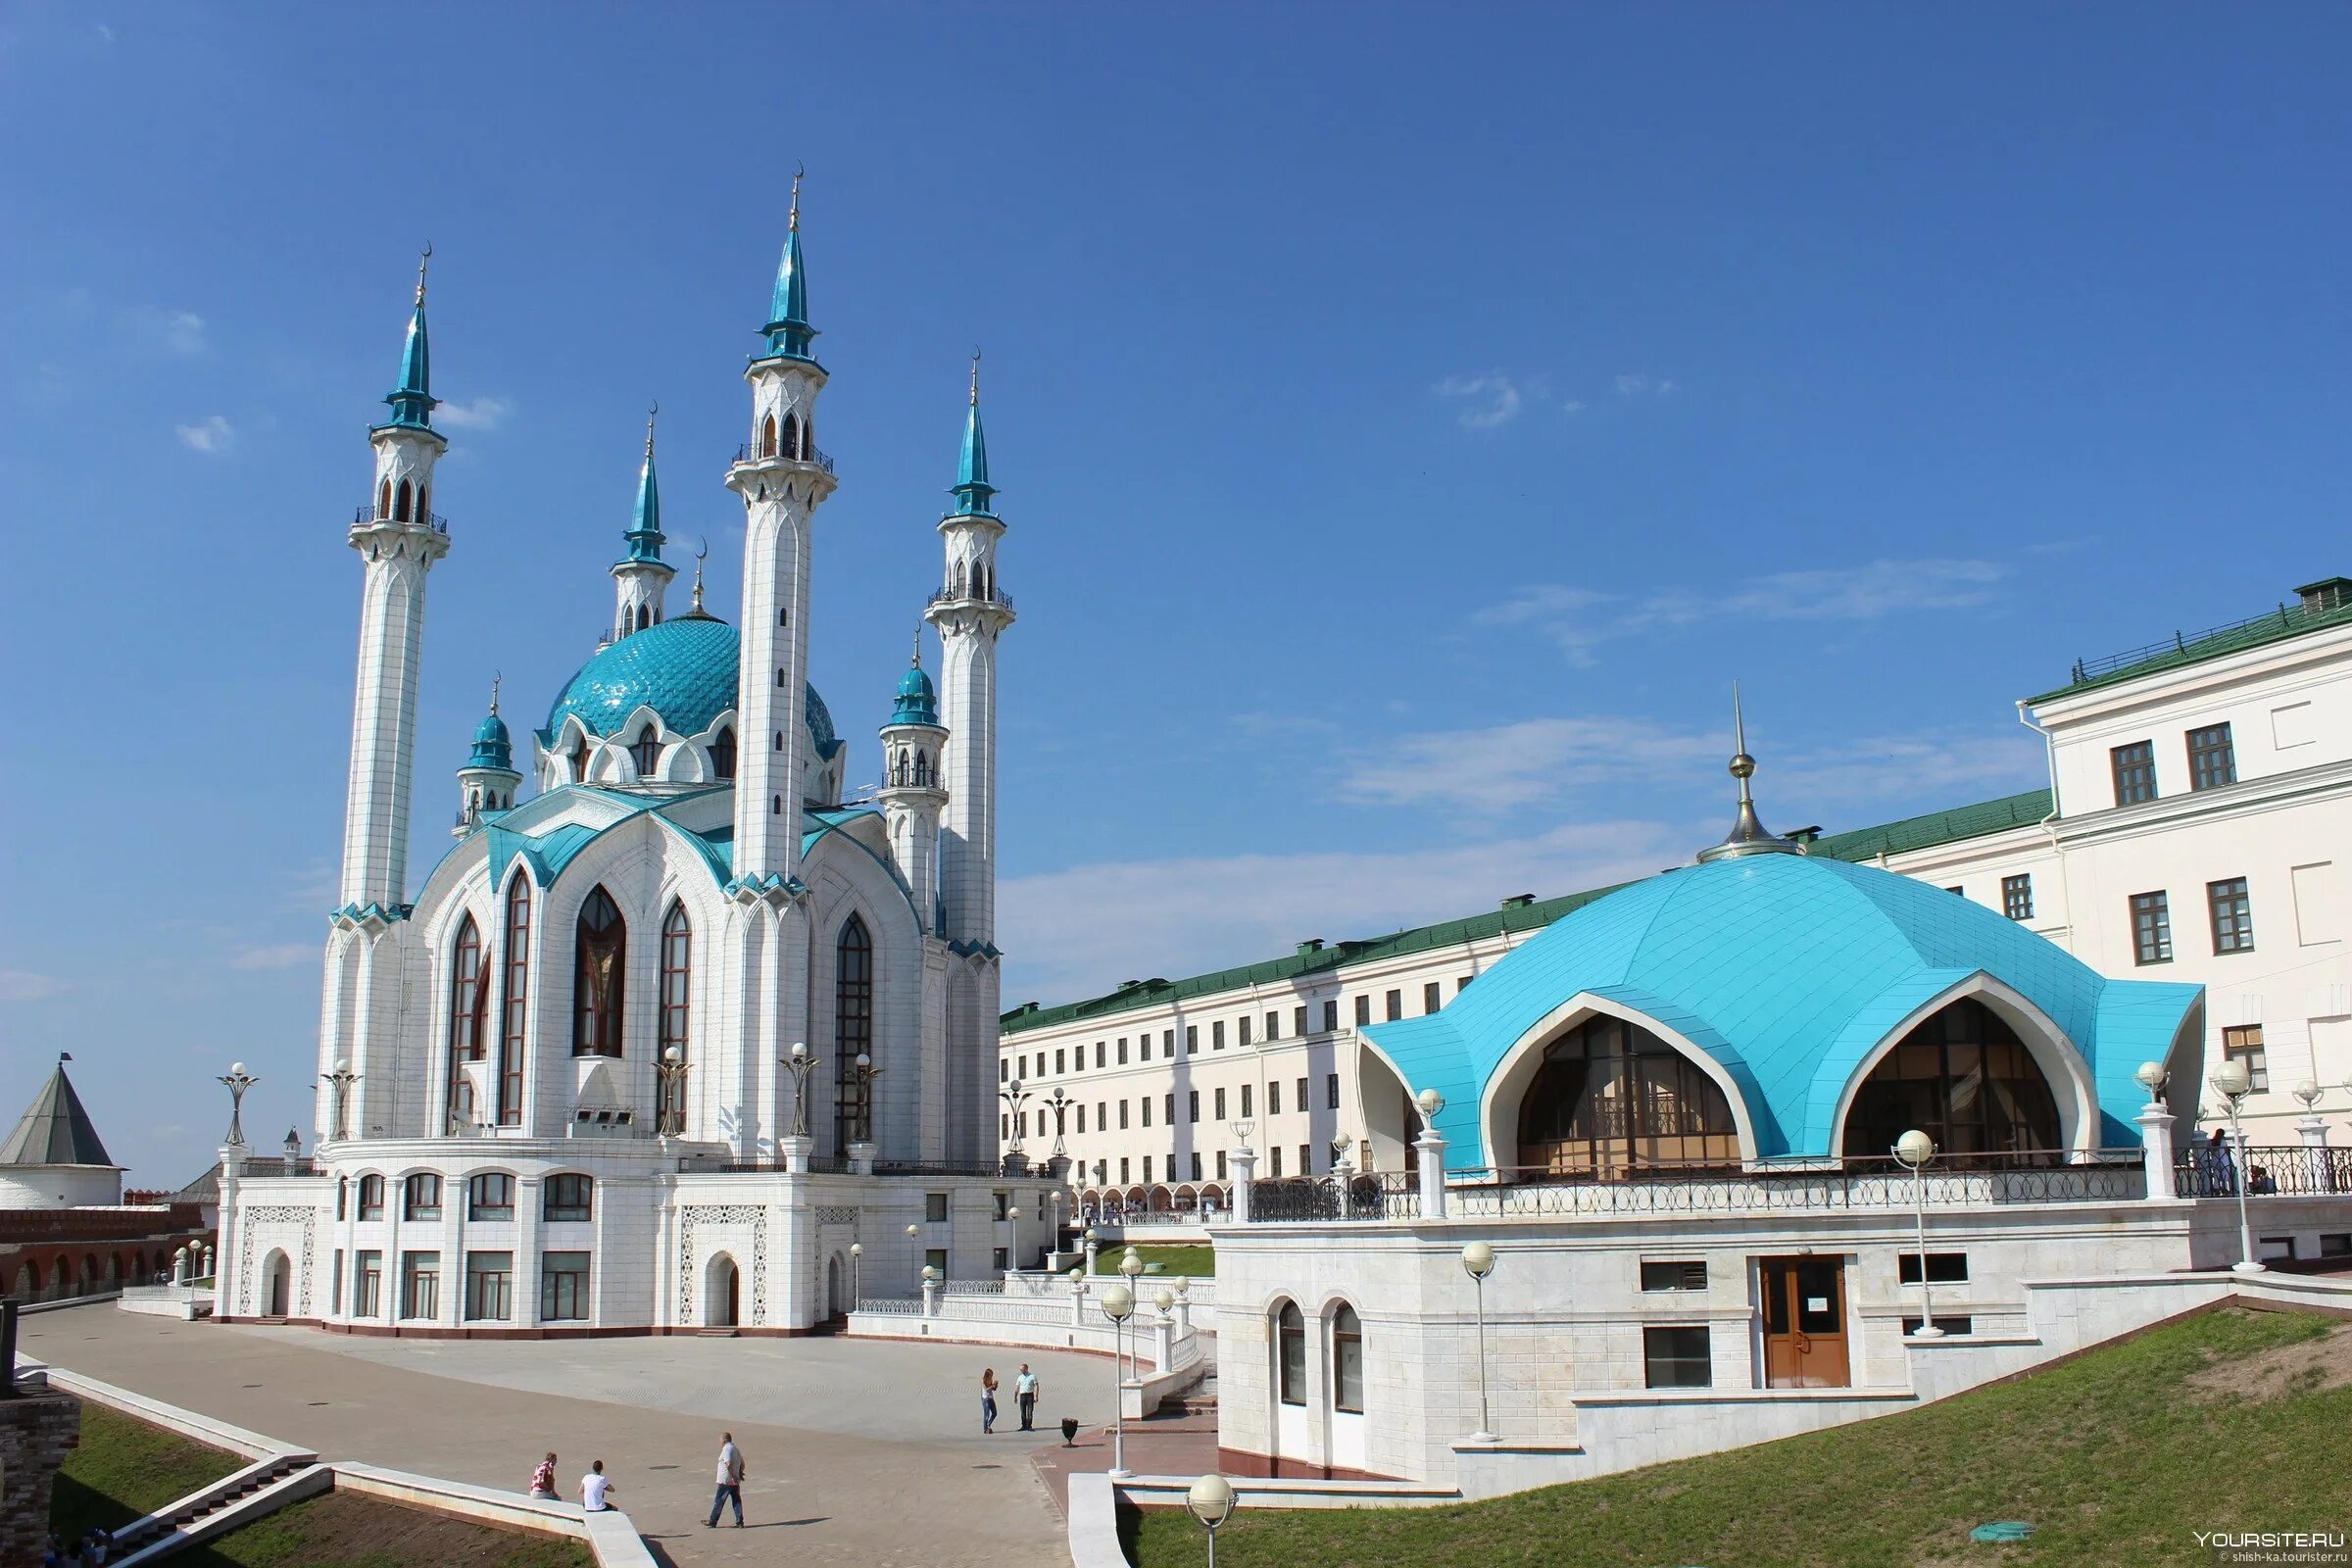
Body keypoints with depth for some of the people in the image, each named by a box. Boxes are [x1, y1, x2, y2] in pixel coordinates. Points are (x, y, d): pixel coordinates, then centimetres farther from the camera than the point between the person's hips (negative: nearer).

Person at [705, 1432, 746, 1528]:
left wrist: (734, 1476, -22)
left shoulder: (726, 1449, -15)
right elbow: (742, 1464, 18)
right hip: (735, 1481, 8)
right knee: (737, 1501, 7)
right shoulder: (736, 1449, 14)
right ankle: (739, 1522, 5)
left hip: (725, 1481, -8)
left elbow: (729, 1464, -26)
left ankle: (712, 1522, 11)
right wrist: (739, 1474, 14)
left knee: (718, 1501, 3)